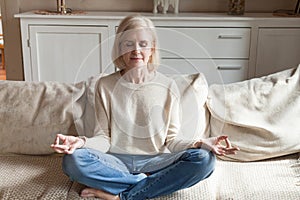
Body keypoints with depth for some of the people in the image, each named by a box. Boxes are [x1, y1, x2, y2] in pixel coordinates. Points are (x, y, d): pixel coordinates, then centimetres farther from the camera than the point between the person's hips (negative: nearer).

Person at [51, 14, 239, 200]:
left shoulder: (168, 86, 2)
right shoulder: (106, 85, 2)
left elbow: (171, 140, 3)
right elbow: (104, 138, 0)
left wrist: (200, 144, -17)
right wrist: (82, 142, -22)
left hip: (155, 161, 1)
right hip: (116, 161, 0)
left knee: (204, 160, -26)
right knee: (73, 160, -29)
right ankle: (145, 182, -17)